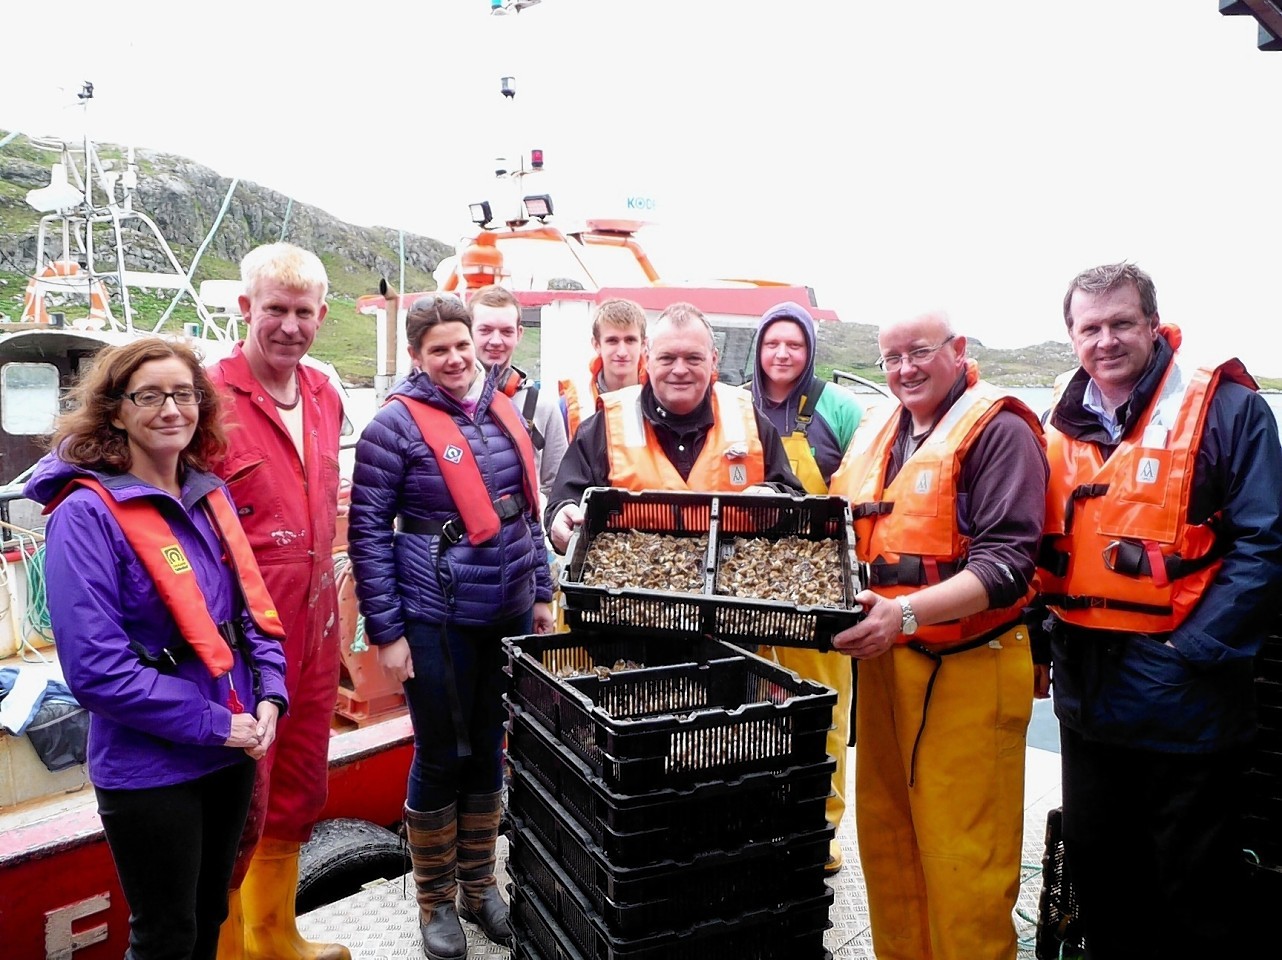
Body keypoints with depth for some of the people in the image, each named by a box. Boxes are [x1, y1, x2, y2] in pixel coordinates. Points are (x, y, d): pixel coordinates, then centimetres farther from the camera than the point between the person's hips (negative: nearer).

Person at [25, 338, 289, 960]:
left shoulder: (211, 497, 3)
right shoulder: (86, 513, -16)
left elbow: (254, 608, 10)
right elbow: (94, 667, -21)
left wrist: (268, 697, -6)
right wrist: (215, 724, -19)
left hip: (233, 752, 6)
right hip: (148, 769, -6)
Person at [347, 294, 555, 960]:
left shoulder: (503, 413, 6)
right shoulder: (396, 425, -10)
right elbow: (368, 532, -10)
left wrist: (541, 592, 12)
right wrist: (386, 631, -13)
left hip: (508, 614, 5)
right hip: (436, 620, -5)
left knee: (487, 751, 16)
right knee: (440, 757, 8)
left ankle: (479, 887, 35)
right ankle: (435, 902, 28)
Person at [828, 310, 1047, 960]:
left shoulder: (998, 431, -8)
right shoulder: (874, 436, 14)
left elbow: (1006, 561, -18)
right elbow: (845, 540, 23)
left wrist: (906, 613, -29)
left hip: (967, 667, -7)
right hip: (882, 661, 7)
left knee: (961, 855, 1)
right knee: (885, 835, 16)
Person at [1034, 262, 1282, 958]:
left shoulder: (1226, 408, -9)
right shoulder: (1065, 425, 8)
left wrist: (1196, 649, -18)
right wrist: (1053, 628, 8)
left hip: (1181, 692, -5)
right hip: (1087, 688, 6)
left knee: (1197, 884, 9)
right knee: (1097, 872, 20)